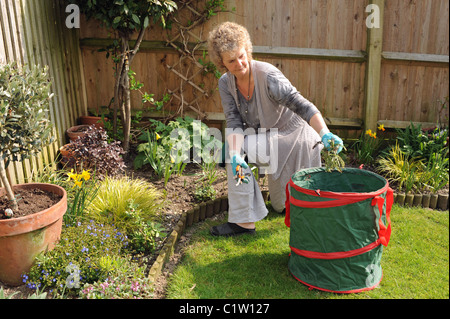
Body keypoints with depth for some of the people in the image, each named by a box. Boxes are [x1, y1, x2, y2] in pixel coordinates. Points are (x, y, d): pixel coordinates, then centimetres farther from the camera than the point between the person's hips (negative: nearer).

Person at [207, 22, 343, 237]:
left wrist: (325, 134, -51)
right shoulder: (225, 83, -11)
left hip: (294, 138, -5)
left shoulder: (268, 76, -29)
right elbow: (234, 122, -19)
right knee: (231, 147, -16)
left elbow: (302, 105, -35)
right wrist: (235, 155, -37)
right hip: (265, 138, 6)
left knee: (284, 206, 0)